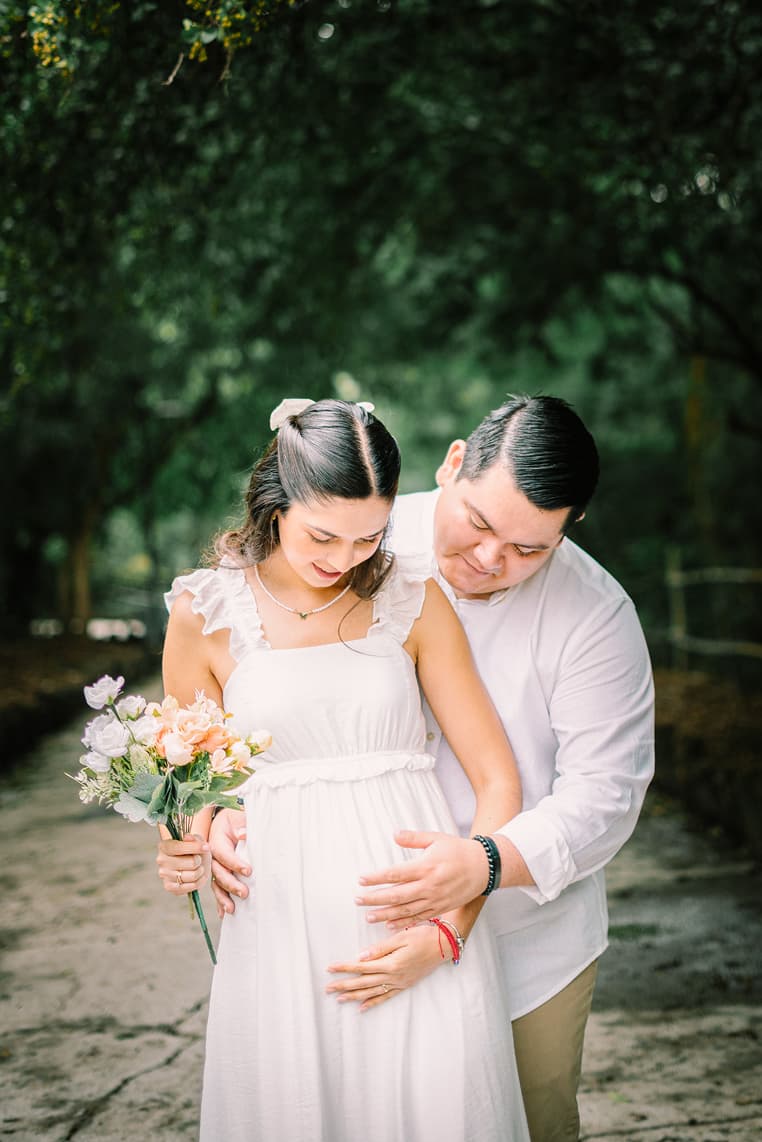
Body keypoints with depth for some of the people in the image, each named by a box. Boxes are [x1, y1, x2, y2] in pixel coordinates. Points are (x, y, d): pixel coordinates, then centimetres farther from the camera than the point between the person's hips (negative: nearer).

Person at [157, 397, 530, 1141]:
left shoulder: (412, 601, 3)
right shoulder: (206, 612, 2)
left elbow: (497, 781, 1)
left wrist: (445, 933, -10)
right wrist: (183, 853, -11)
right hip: (281, 928, 0)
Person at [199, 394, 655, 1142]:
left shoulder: (596, 615, -13)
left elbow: (604, 793, -15)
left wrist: (487, 864, -33)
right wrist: (220, 809, -24)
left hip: (528, 946, 0)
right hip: (360, 934, 1)